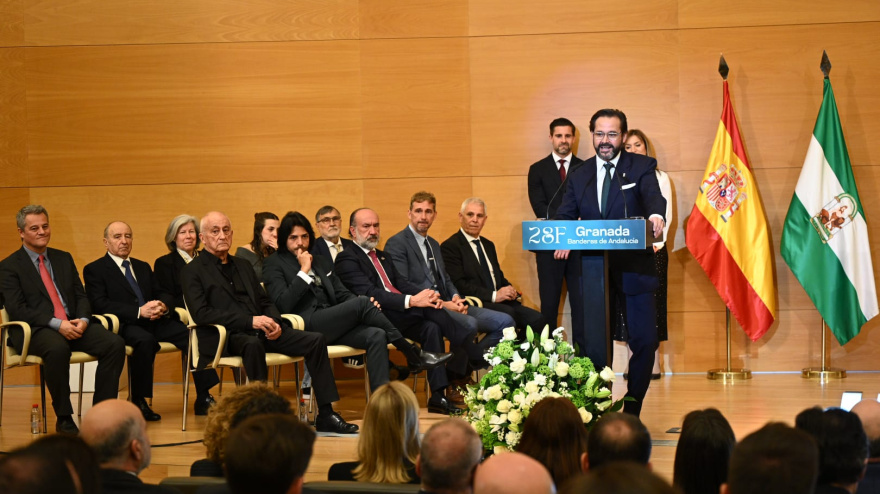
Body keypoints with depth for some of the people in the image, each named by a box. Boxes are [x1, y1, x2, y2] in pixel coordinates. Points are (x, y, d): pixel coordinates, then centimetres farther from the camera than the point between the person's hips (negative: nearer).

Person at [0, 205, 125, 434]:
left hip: (72, 325, 5)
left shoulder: (64, 259, 19)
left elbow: (81, 296, 15)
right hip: (35, 330, -5)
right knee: (57, 348, -40)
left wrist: (83, 319, -9)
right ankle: (64, 418, -25)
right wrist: (56, 324, -21)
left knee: (115, 344, -21)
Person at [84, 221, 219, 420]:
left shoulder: (143, 267, 27)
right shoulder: (94, 270, 6)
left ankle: (203, 398, -19)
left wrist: (163, 305, -7)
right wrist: (139, 311, -20)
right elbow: (101, 304, -9)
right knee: (145, 340, -39)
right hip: (124, 325, -6)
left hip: (155, 322, 6)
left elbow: (164, 295, 20)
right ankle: (138, 402, -25)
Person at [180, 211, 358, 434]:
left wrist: (275, 323, -3)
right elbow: (201, 313, -10)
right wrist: (250, 322, -18)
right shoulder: (193, 271, 4)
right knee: (253, 344, -41)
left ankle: (325, 415, -13)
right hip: (228, 336, -6)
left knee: (316, 340, -13)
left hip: (261, 330, 6)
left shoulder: (243, 265, 25)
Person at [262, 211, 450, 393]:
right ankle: (414, 355, -15)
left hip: (331, 326, 7)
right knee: (362, 303, -25)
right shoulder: (274, 264, 6)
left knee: (376, 336, -24)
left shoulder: (321, 262, 26)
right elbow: (284, 304, -8)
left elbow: (342, 294, 22)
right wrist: (304, 271, -10)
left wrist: (364, 304, -1)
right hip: (306, 326, -7)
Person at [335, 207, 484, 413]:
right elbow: (370, 293, -15)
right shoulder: (347, 259, -1)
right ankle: (479, 357, -21)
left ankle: (439, 395, -27)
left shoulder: (383, 257, 28)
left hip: (401, 315, 7)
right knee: (428, 309, -27)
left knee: (432, 328, -24)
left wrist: (428, 295, -9)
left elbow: (402, 284, 14)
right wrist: (411, 301, -26)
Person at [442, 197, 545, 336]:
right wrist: (494, 295, -16)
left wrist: (510, 290, 3)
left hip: (498, 301, 7)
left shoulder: (488, 245, 25)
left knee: (537, 319, -18)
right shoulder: (450, 246, -2)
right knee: (508, 313, -35)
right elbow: (458, 285, -12)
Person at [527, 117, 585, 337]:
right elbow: (540, 208, -3)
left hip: (579, 245, 0)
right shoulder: (537, 170, 8)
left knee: (581, 303, 0)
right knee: (549, 304, 1)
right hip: (549, 246, 0)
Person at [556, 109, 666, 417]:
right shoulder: (579, 175, 12)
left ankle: (632, 412, 18)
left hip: (634, 268, -1)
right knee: (592, 344, -3)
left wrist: (656, 215, -40)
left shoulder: (642, 167, 3)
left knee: (645, 341, 2)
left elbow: (653, 195, -16)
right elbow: (565, 216, 7)